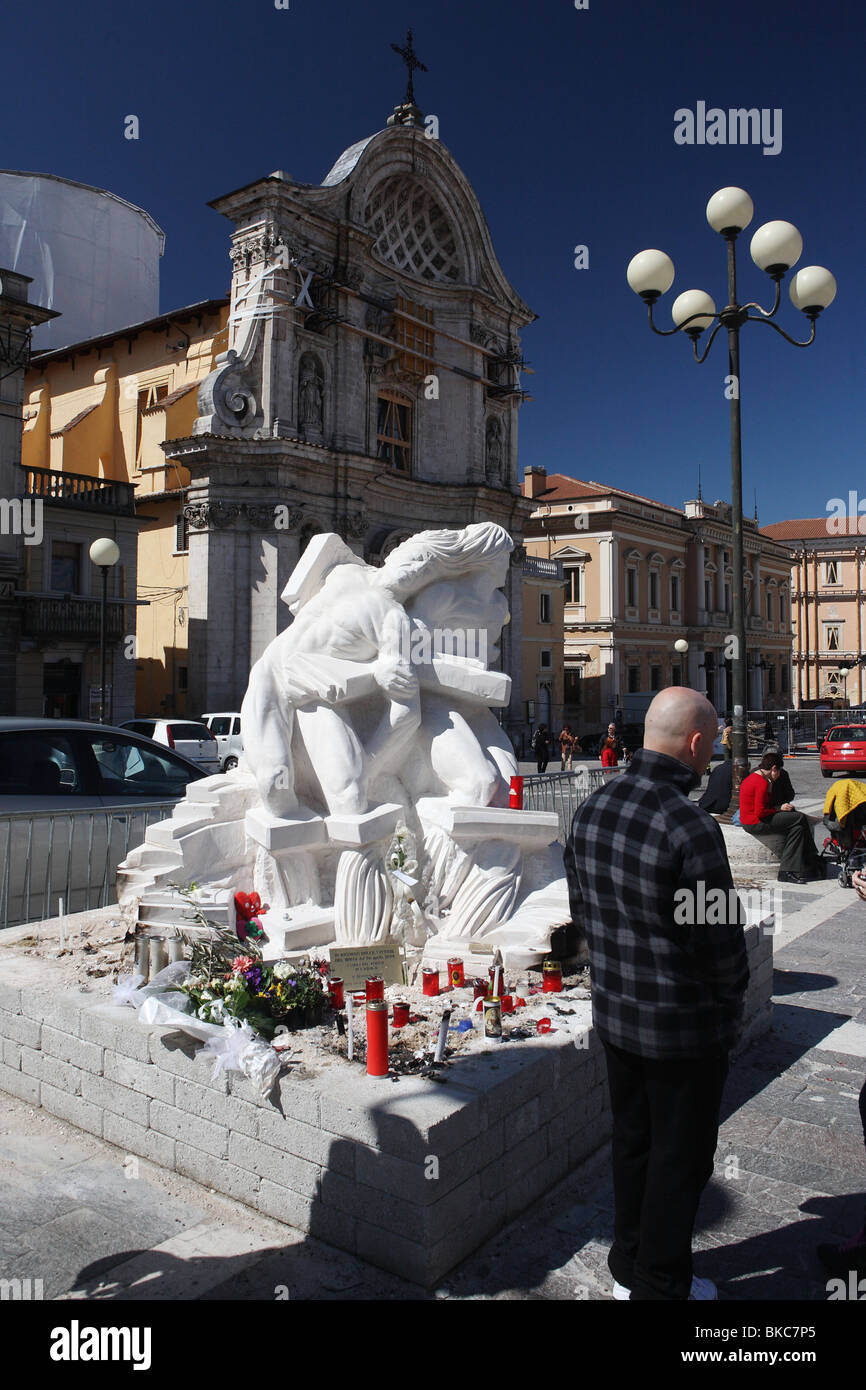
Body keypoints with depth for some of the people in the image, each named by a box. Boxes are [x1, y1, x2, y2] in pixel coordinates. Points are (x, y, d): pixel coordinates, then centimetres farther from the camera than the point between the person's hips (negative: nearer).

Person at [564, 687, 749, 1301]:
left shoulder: (592, 808, -4)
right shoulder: (691, 828, -27)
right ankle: (661, 1284, 31)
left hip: (615, 1013, 7)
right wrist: (731, 1005, 0)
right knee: (680, 1158, 14)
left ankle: (629, 1266, 41)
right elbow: (722, 944, -20)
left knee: (631, 1141, 23)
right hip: (686, 1030, -7)